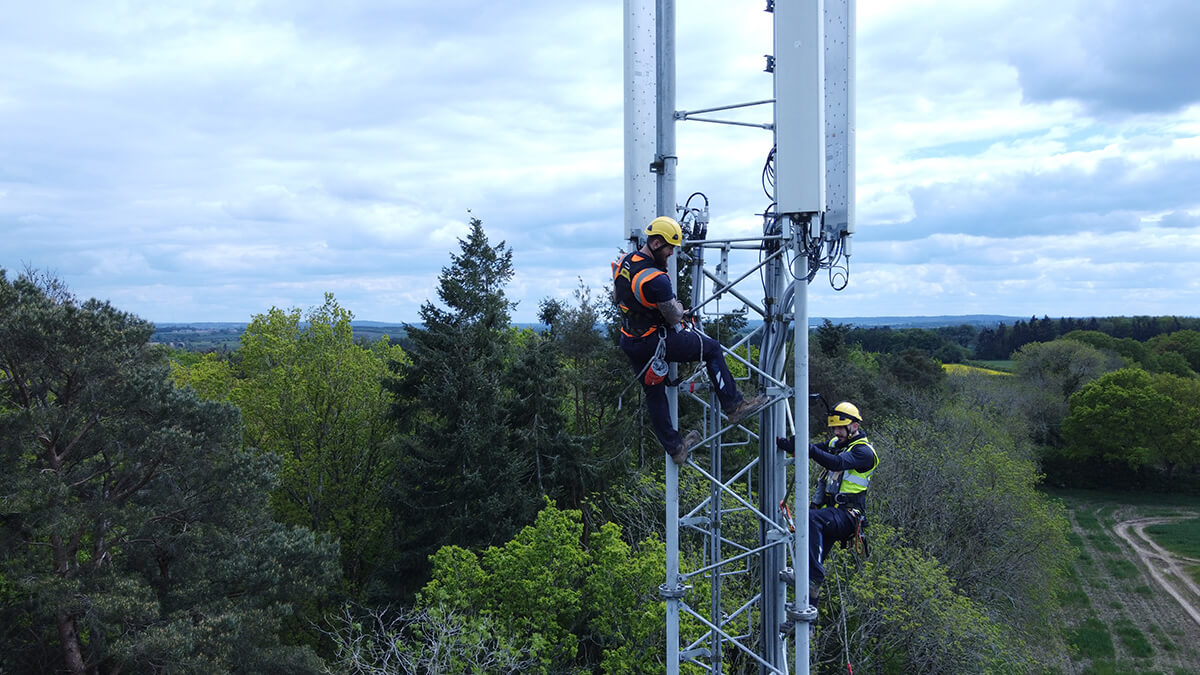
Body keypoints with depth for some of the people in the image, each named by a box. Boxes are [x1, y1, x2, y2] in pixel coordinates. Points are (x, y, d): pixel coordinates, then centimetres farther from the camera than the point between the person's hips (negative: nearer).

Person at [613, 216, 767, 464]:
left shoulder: (624, 261, 1)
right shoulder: (655, 279, -26)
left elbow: (616, 296, 19)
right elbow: (675, 317, -16)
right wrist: (678, 306, 6)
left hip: (629, 342, 8)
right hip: (655, 343, -8)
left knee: (654, 394, 17)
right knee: (712, 348, 8)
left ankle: (675, 448, 29)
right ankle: (733, 405, 13)